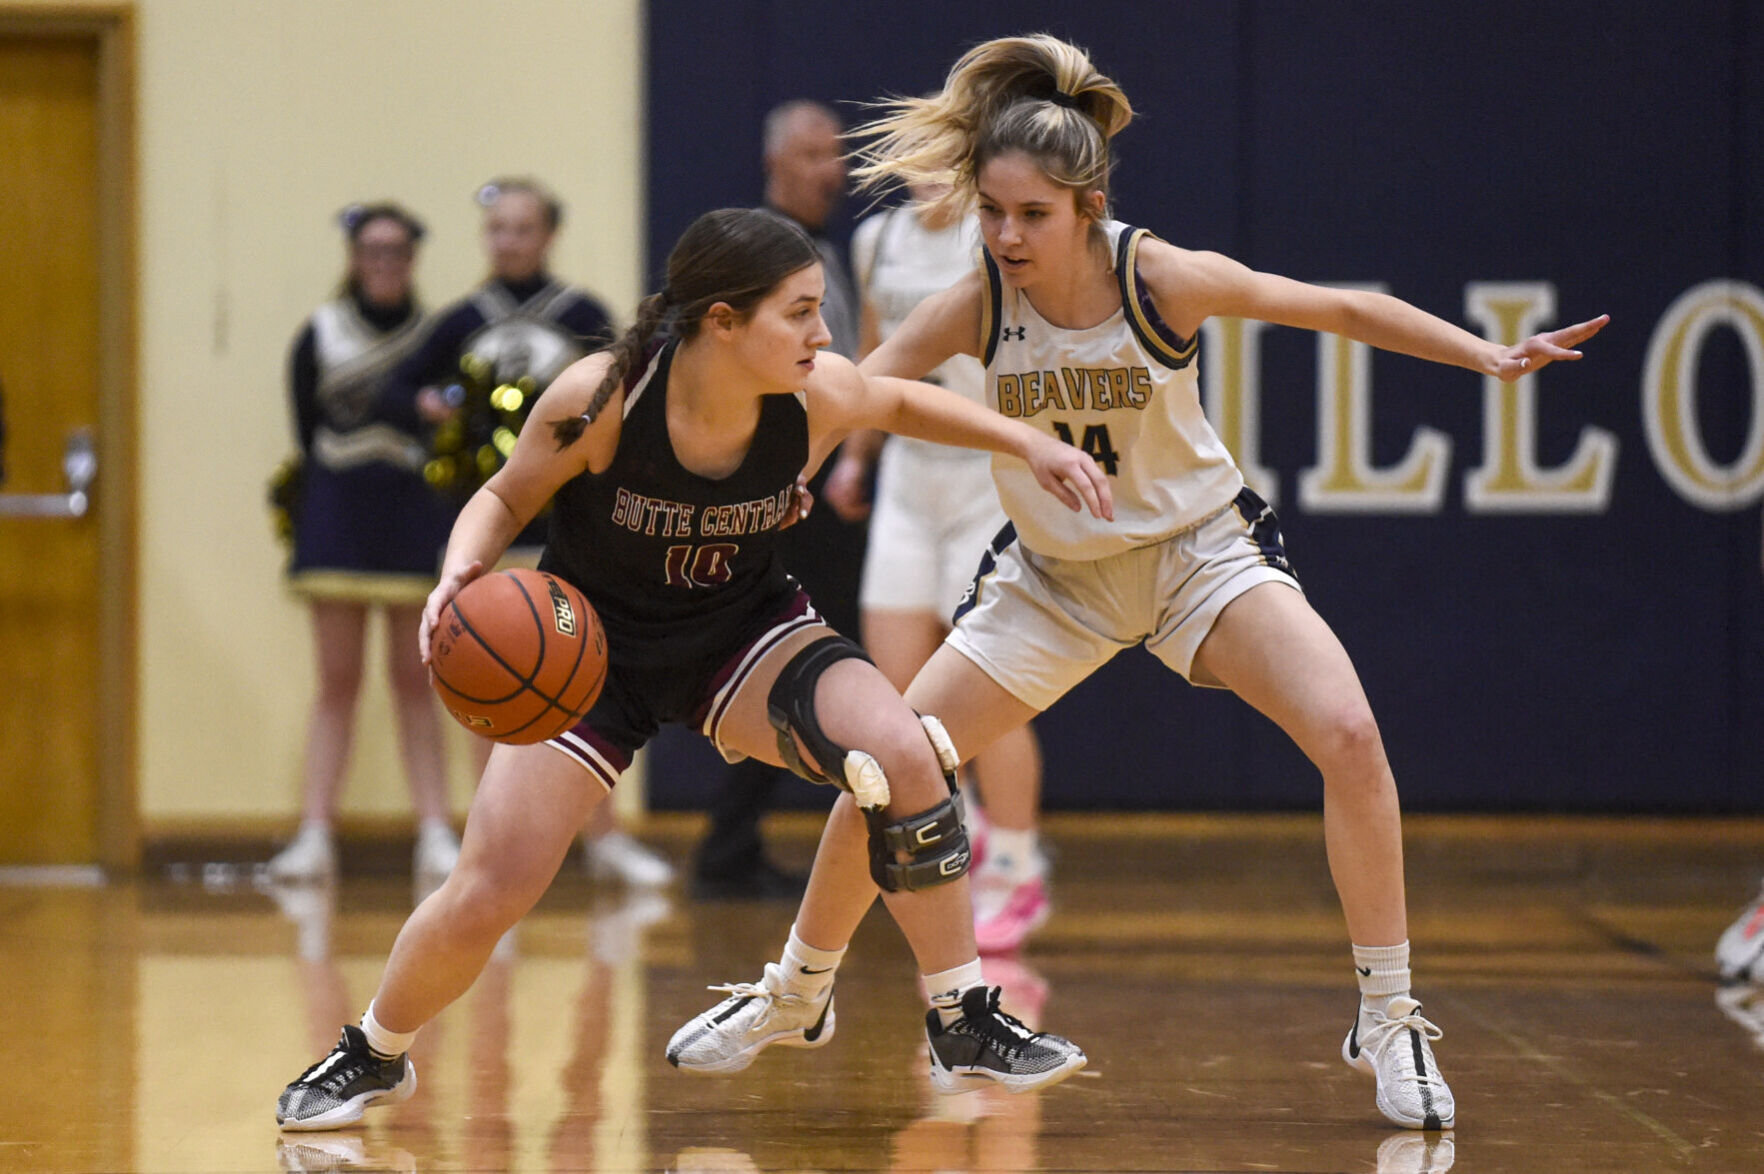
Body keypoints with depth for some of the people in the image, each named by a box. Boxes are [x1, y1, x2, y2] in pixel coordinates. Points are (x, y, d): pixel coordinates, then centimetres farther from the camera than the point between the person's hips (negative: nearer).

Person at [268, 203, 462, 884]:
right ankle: (314, 836, -1)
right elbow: (307, 437, 4)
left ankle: (436, 835, 3)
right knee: (337, 683, 0)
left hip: (417, 515, 0)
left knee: (415, 682, 3)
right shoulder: (319, 337, 4)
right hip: (337, 514, 0)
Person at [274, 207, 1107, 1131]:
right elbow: (503, 501, -11)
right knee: (484, 898, -10)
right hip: (593, 645, -2)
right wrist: (462, 571, -31)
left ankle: (965, 1029, -6)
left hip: (742, 629, 2)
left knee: (907, 757, -23)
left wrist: (1028, 442, -5)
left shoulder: (818, 399, -21)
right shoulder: (600, 398, -29)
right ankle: (373, 1056, 22)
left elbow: (902, 403, 5)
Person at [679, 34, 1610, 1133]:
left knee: (1349, 736, -24)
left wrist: (1491, 355, -19)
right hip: (1054, 576, 2)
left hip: (1199, 548, -2)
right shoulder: (975, 307, -20)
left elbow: (1344, 310, -13)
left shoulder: (1161, 278, -24)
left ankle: (1389, 1022, -10)